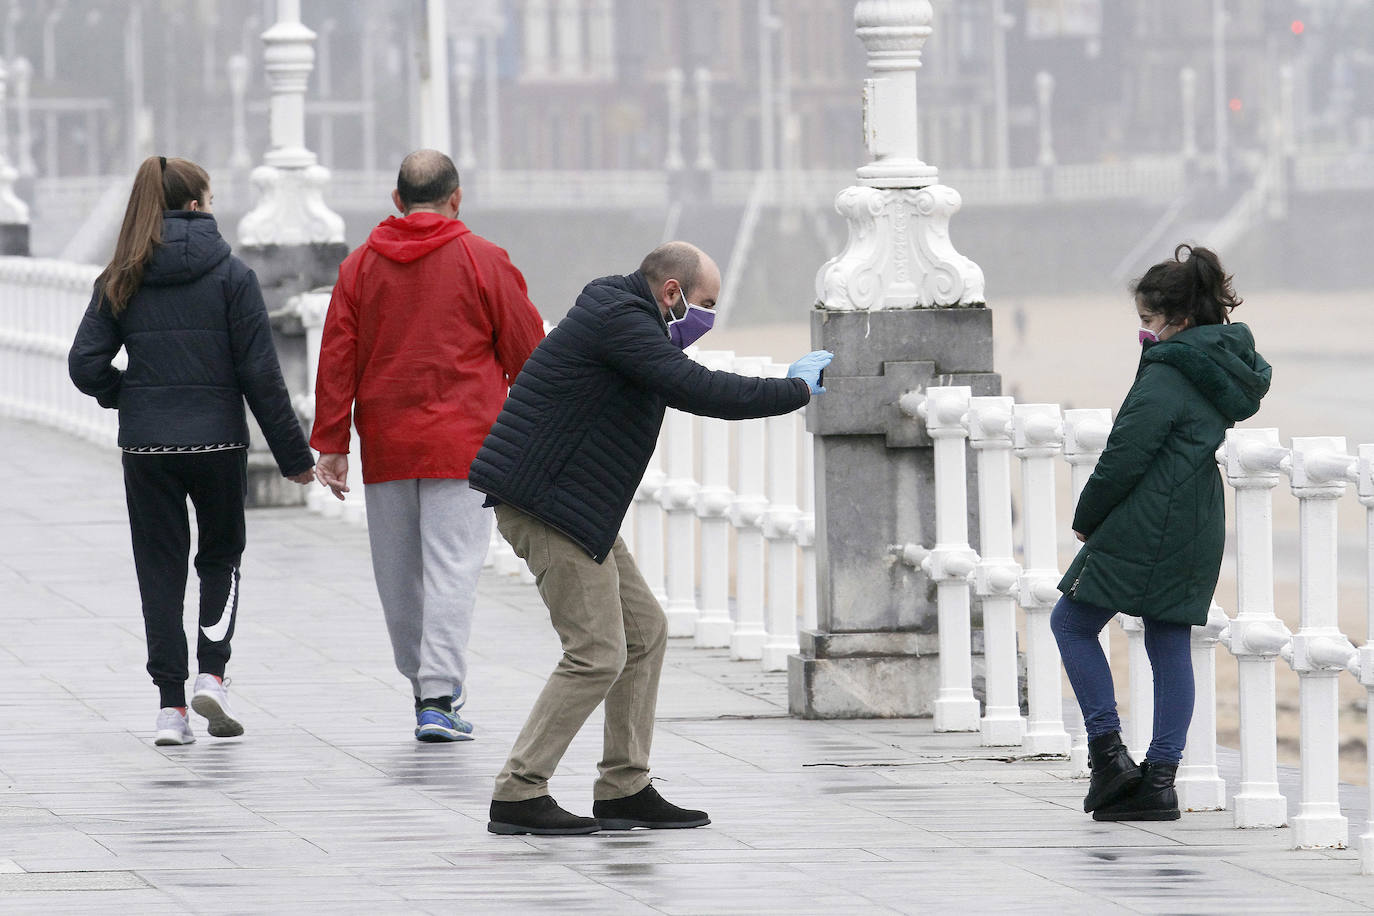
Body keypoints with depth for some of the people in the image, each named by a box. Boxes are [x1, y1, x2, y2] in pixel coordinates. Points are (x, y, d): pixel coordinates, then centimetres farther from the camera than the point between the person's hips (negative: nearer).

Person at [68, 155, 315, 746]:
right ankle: (212, 674, 0)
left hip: (145, 447, 1)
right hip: (218, 441, -1)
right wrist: (292, 454, -1)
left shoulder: (121, 280, 1)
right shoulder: (230, 275, -6)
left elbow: (86, 365, -3)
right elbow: (260, 373, -8)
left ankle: (171, 707, 2)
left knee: (160, 569, 7)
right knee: (221, 557, 18)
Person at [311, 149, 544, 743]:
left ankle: (424, 683, 24)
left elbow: (336, 359, 3)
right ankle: (438, 698, -15)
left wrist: (331, 443, 5)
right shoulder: (483, 261, -2)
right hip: (463, 445, -3)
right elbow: (526, 350, 1)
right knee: (452, 568, -7)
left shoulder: (360, 266, 7)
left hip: (385, 446, 3)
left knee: (398, 573, 13)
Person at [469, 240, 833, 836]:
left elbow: (680, 385, 31)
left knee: (644, 631, 13)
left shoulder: (621, 317, 17)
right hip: (547, 509, -11)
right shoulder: (619, 321, -17)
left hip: (573, 511, 11)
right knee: (598, 654, -11)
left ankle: (624, 790, 15)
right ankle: (517, 796, -9)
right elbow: (699, 391, -23)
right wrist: (796, 390, -13)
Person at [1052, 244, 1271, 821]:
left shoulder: (1166, 376, -17)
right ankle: (1160, 778, 6)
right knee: (1169, 644, 9)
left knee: (1072, 623, 5)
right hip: (1199, 530, 9)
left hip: (1142, 531, -9)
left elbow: (1123, 459, -17)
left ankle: (1108, 752, -3)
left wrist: (1086, 520, -2)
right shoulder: (1228, 366, 11)